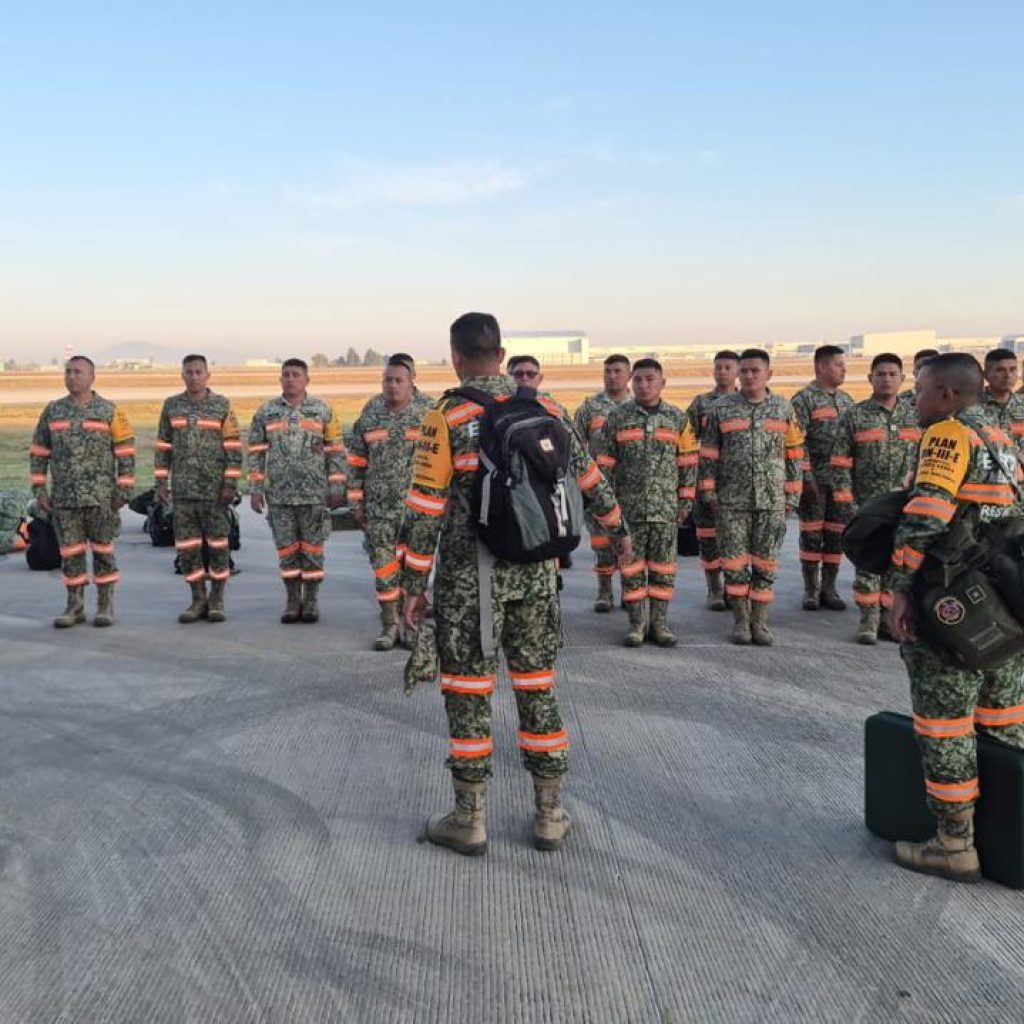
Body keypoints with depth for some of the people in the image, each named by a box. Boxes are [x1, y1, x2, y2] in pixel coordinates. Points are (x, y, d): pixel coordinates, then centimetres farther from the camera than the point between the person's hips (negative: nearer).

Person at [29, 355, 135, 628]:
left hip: (100, 497, -3)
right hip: (64, 498, 3)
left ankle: (105, 606, 10)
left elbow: (125, 452, -2)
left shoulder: (109, 411, -1)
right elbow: (38, 452, 12)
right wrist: (39, 489, 4)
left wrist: (123, 490, -7)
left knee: (102, 550, 2)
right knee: (70, 553, 5)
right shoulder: (52, 411, 8)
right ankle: (75, 607, 14)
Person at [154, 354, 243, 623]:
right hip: (182, 490, 3)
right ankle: (198, 600, 14)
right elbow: (163, 447, 10)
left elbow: (233, 447, -4)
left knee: (217, 545, 2)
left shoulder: (222, 406, -1)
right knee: (187, 547, 4)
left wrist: (231, 484, -10)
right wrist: (160, 483, 5)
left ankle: (217, 600, 13)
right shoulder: (171, 406, 7)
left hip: (214, 489, -3)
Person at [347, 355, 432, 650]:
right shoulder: (370, 414, 6)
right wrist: (356, 502, 8)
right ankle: (389, 626, 16)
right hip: (378, 507, 3)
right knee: (383, 567, 5)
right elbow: (356, 460, 11)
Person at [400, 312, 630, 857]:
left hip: (468, 576, -4)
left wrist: (413, 583, -4)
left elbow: (425, 507, -11)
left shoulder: (446, 417, -8)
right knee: (537, 686, 12)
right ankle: (550, 814, 19)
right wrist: (617, 526, 31)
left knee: (467, 689, 6)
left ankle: (469, 819, 14)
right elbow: (587, 472, 15)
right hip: (534, 571, 4)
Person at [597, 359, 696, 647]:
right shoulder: (617, 418, 3)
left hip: (666, 508, 1)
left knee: (663, 566, 5)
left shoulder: (678, 419, 6)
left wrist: (686, 499, 4)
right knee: (632, 567, 3)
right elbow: (605, 462, 4)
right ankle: (637, 623, 13)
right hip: (629, 508, -1)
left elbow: (688, 463, 8)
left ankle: (659, 621, 15)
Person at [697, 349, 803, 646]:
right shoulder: (721, 409, 3)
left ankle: (760, 621, 16)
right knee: (734, 563, 3)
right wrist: (709, 492, 0)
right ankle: (740, 621, 16)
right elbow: (708, 454, 5)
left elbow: (794, 455, 8)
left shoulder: (784, 409, 5)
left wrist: (792, 496, 4)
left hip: (772, 501, 1)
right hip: (732, 501, 0)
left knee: (765, 563, 5)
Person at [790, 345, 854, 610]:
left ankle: (828, 587, 16)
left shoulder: (846, 400, 14)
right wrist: (807, 477, -16)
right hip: (815, 481, -6)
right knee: (812, 535, 1)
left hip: (842, 480, 6)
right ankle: (810, 589, 11)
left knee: (836, 534, 8)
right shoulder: (803, 399, -6)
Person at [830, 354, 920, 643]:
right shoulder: (854, 416, -3)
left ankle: (889, 618, 20)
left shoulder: (914, 417, 7)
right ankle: (868, 620, 12)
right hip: (867, 505, -3)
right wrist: (846, 504, -9)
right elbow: (840, 464, -4)